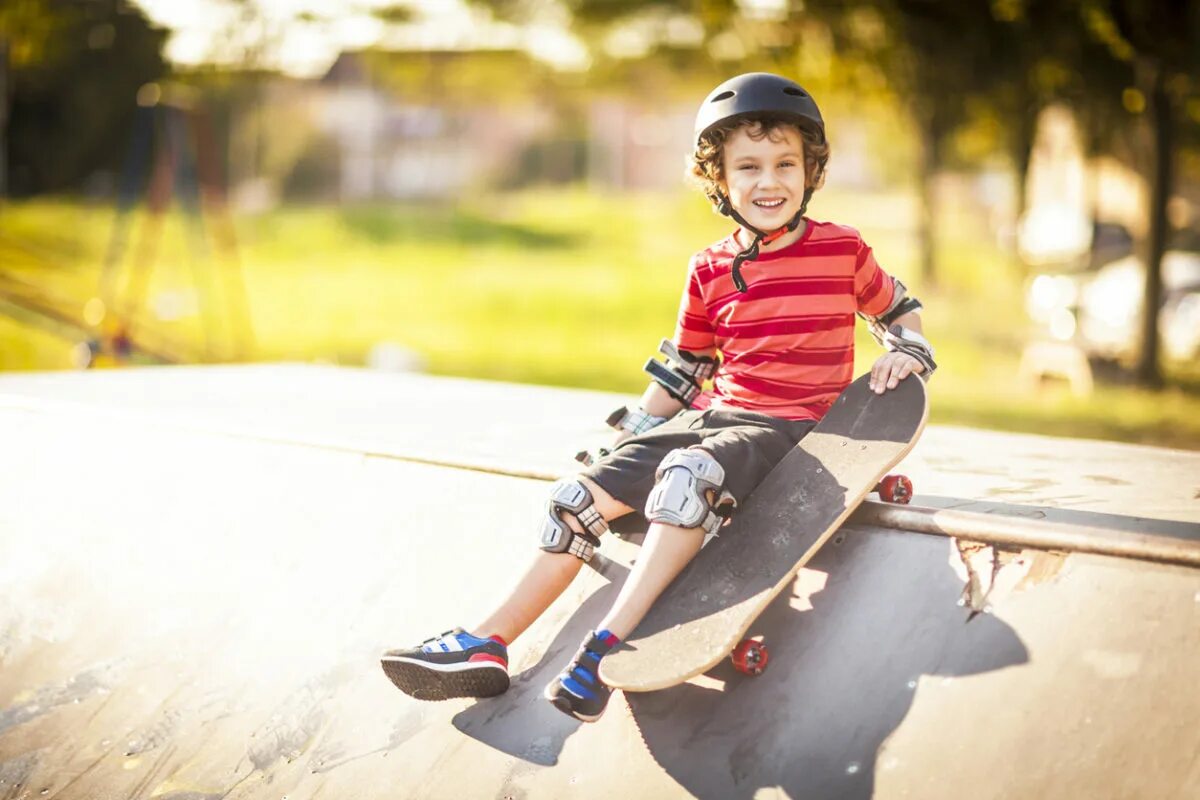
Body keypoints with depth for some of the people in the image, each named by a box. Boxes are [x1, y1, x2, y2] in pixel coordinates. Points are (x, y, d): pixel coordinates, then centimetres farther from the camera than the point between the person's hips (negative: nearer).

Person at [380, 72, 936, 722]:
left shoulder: (842, 250, 1)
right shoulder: (710, 272, 10)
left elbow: (898, 310, 16)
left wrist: (908, 352, -4)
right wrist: (635, 428, 15)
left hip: (792, 425, -5)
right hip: (716, 413, 5)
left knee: (690, 474, -36)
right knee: (586, 491, -10)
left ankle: (608, 647, -37)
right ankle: (487, 643, -9)